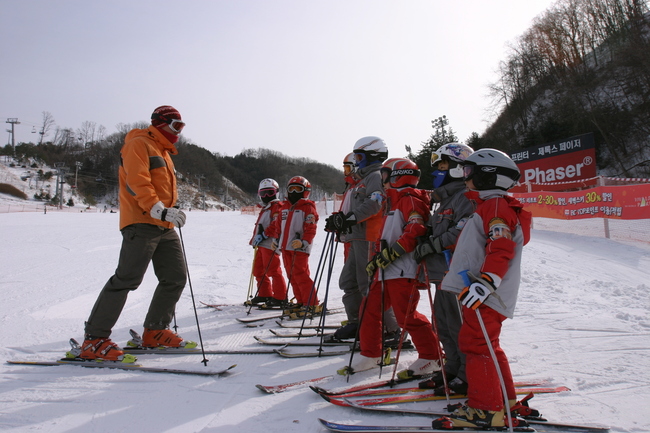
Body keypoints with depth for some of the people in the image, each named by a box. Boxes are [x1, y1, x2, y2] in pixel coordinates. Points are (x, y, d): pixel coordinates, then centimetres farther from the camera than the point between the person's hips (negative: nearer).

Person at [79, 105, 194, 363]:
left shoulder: (164, 152, 27)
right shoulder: (139, 144, -2)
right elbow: (137, 182, -17)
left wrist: (171, 213, 20)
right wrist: (159, 210, -28)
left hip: (164, 228, 10)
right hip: (142, 223, -9)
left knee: (176, 278, 6)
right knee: (127, 279, -15)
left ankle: (155, 332, 18)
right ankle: (94, 341, -8)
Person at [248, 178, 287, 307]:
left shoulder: (277, 206, -6)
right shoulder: (265, 208, 25)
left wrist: (264, 235, -21)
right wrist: (255, 238, 19)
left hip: (270, 244, -10)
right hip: (261, 244, 10)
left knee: (273, 271, -9)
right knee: (258, 270, 14)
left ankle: (280, 297, -2)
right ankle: (264, 294, 24)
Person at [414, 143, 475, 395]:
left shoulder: (466, 197, -11)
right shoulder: (445, 199, 22)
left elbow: (461, 233, -22)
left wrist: (431, 244, -19)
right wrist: (426, 236, 8)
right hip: (442, 275, 10)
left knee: (460, 328, -2)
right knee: (443, 326, 15)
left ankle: (468, 377, 10)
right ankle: (453, 369, 28)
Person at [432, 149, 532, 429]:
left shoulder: (496, 206, -10)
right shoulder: (488, 206, 23)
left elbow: (501, 249, -24)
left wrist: (486, 282, -34)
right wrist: (457, 273, 38)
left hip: (485, 295, -11)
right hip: (476, 292, 11)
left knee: (476, 345, -7)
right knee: (485, 347, 16)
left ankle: (485, 409, 1)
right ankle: (504, 401, 27)